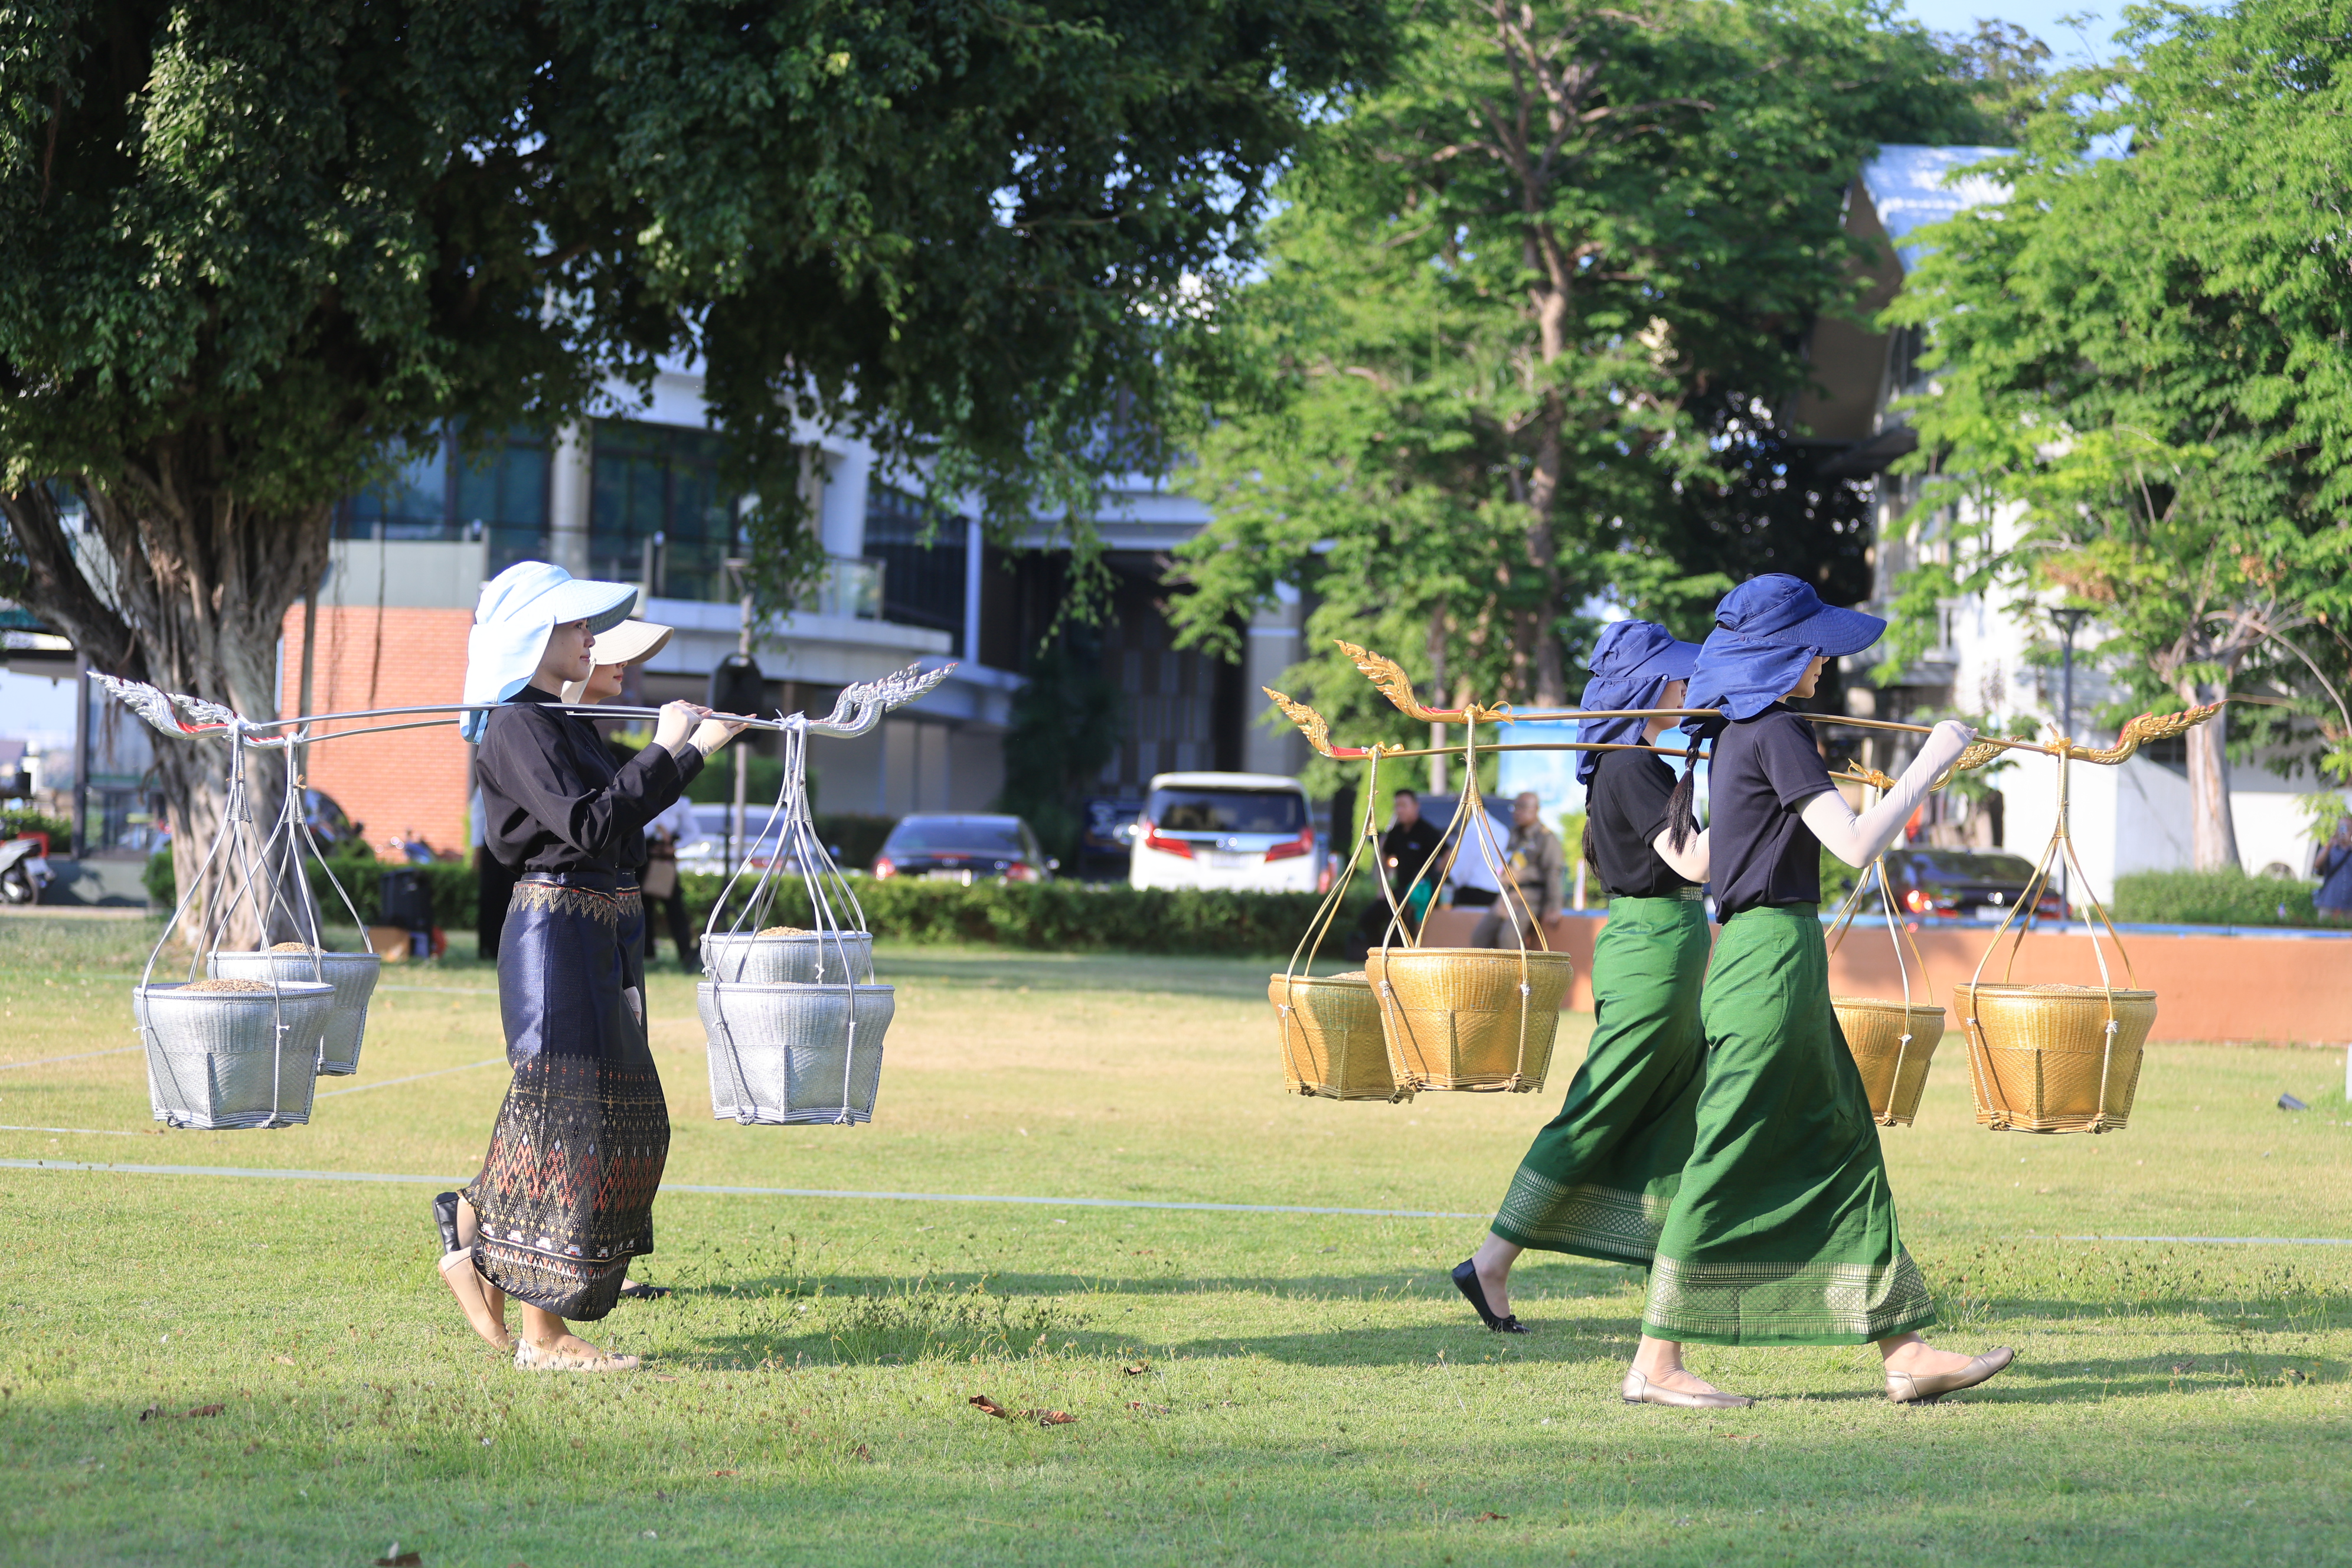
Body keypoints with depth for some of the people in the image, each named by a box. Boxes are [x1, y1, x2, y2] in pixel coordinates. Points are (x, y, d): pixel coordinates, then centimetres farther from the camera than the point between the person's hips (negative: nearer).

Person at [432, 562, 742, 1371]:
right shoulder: (518, 725, -12)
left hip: (590, 936, 10)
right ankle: (542, 1332, -2)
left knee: (628, 1120, 12)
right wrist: (663, 752, -17)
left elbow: (620, 820, 23)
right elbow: (589, 825, -22)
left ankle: (475, 1240, 21)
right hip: (554, 929, -10)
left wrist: (697, 749, 22)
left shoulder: (566, 723, 17)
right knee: (568, 1120, -7)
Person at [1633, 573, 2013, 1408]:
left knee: (1841, 1148, 8)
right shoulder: (1779, 733, -14)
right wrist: (1929, 764, -11)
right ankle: (1657, 1363, -2)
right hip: (1777, 954, -10)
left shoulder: (1734, 735, 15)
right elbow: (1857, 844, -21)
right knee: (1731, 1161, -5)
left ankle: (1905, 1353, 8)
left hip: (1753, 953, 10)